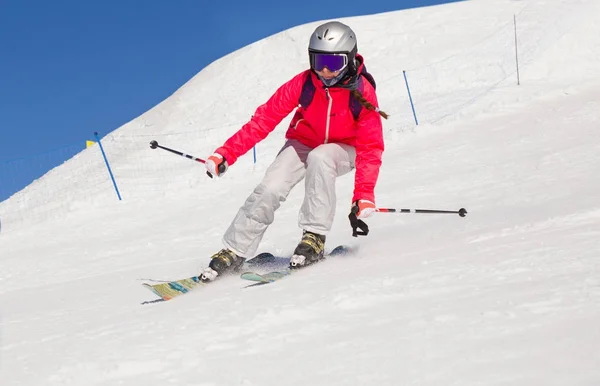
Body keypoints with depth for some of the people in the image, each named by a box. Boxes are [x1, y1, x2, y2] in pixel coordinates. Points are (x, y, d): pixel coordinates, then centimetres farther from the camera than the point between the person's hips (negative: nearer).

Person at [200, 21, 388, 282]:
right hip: (304, 143, 2)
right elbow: (265, 119, -19)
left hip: (342, 150, -2)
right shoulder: (303, 83, -22)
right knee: (270, 189, -20)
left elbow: (370, 146, -24)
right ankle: (234, 252, -6)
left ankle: (315, 237, -27)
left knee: (319, 158, -36)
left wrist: (364, 194, -34)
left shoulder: (362, 93, -25)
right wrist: (227, 153, -24)